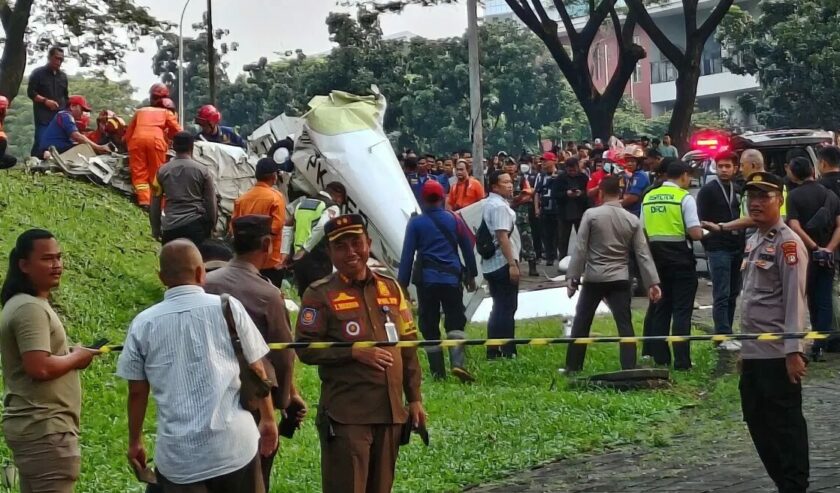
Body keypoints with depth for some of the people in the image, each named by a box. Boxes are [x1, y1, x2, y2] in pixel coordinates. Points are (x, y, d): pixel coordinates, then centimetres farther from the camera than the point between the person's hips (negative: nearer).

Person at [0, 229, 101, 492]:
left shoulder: (23, 304, 17)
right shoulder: (31, 308, -16)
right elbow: (39, 368, -26)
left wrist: (69, 355, 10)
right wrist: (76, 358, -10)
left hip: (30, 424, 11)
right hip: (45, 428, -11)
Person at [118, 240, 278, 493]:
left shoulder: (143, 323, -1)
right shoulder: (228, 307, -3)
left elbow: (137, 392, 5)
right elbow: (257, 371, 4)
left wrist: (135, 442, 20)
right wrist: (268, 420, 18)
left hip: (177, 455, 0)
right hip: (235, 445, 0)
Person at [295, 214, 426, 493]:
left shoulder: (391, 288, 11)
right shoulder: (320, 295, -3)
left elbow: (408, 347, 15)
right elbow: (305, 349, -9)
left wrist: (415, 399, 11)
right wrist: (354, 352, -18)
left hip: (391, 412, 5)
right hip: (346, 415, -5)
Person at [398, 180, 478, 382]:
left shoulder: (415, 223, -1)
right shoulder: (454, 219, 4)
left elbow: (407, 254, -1)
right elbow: (468, 248, 9)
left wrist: (403, 284, 3)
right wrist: (471, 275, 20)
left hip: (426, 280, -1)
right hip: (452, 278, 1)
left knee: (429, 327, 7)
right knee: (455, 323, 2)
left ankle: (438, 372, 6)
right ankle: (458, 363, -20)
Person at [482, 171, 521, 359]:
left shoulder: (488, 204, 14)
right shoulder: (500, 206, -15)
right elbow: (502, 237, -22)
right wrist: (512, 264, -23)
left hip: (490, 264, 10)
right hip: (503, 263, -10)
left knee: (499, 308, 14)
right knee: (508, 308, -4)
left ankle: (493, 351, 15)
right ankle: (507, 353, -2)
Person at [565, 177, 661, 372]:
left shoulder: (591, 215, -6)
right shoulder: (632, 220, 2)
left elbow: (580, 248, -7)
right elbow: (643, 254, 0)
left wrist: (573, 277, -3)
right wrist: (653, 282, 1)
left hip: (594, 278, -1)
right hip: (620, 279, 2)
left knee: (581, 323, 10)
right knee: (625, 325, 1)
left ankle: (572, 367, 16)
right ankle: (629, 369, -7)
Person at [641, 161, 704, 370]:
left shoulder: (648, 198, 6)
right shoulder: (685, 197, -11)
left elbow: (643, 232, 10)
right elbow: (695, 233, -16)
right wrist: (701, 231, 5)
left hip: (656, 256, 5)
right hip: (680, 258, -5)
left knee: (659, 308, 13)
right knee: (682, 310, -1)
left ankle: (659, 356, 16)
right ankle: (681, 361, -3)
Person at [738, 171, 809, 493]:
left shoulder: (787, 243, -12)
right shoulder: (754, 241, 15)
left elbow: (795, 299, -17)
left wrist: (794, 350, -21)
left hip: (777, 353, -9)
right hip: (753, 352, 9)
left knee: (785, 424, -3)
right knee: (758, 422, 13)